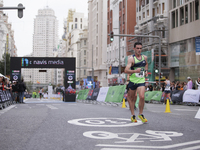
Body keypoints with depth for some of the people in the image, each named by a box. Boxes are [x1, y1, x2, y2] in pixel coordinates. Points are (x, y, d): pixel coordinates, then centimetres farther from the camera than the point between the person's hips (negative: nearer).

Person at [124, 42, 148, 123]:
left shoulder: (144, 57, 6)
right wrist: (135, 71, -38)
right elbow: (126, 70, -23)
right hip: (133, 80, -2)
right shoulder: (131, 58, -11)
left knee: (142, 97, -16)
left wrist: (146, 71, 13)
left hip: (141, 80, 2)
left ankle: (141, 114, 3)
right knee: (131, 98, 9)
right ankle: (133, 115, 24)